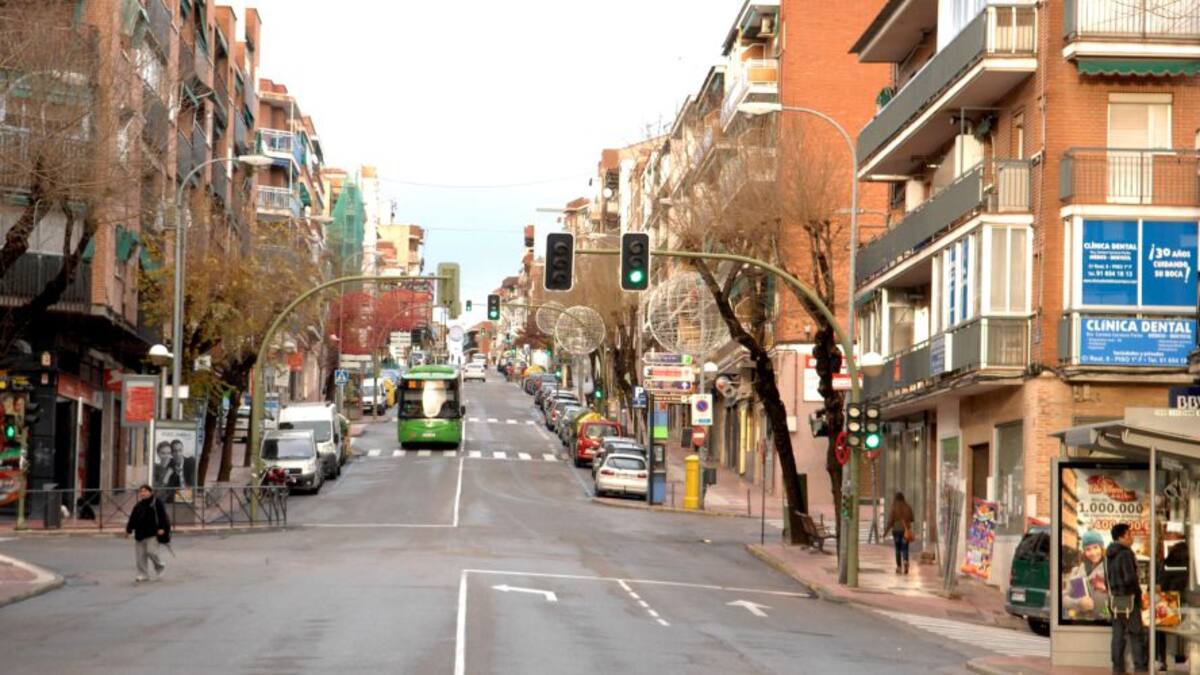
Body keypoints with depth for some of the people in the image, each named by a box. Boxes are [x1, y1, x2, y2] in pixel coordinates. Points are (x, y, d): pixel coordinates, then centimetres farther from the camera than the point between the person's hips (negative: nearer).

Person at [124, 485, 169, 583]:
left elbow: (162, 516, -10)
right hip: (140, 534, 6)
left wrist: (162, 528, -19)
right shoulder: (138, 505, 14)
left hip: (152, 534, -6)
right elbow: (133, 519, 18)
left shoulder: (156, 502, -5)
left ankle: (159, 565, 17)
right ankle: (143, 574, 10)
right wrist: (128, 530, 15)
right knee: (140, 555, 3)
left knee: (151, 551, -13)